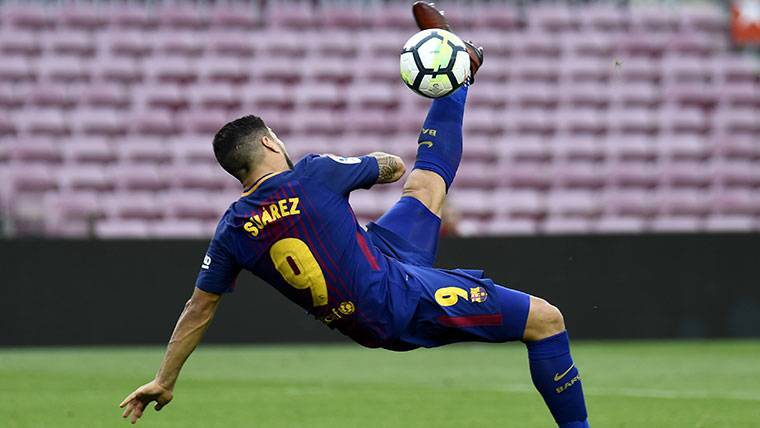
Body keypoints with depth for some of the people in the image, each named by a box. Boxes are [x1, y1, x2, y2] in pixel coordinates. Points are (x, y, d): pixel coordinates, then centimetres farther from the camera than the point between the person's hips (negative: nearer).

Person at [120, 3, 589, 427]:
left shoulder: (232, 231, -4)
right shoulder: (315, 173, -18)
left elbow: (199, 309, 1)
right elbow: (385, 167, 4)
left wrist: (164, 381, 11)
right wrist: (391, 163, 29)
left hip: (360, 321, 7)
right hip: (404, 305, -7)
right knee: (545, 319, -1)